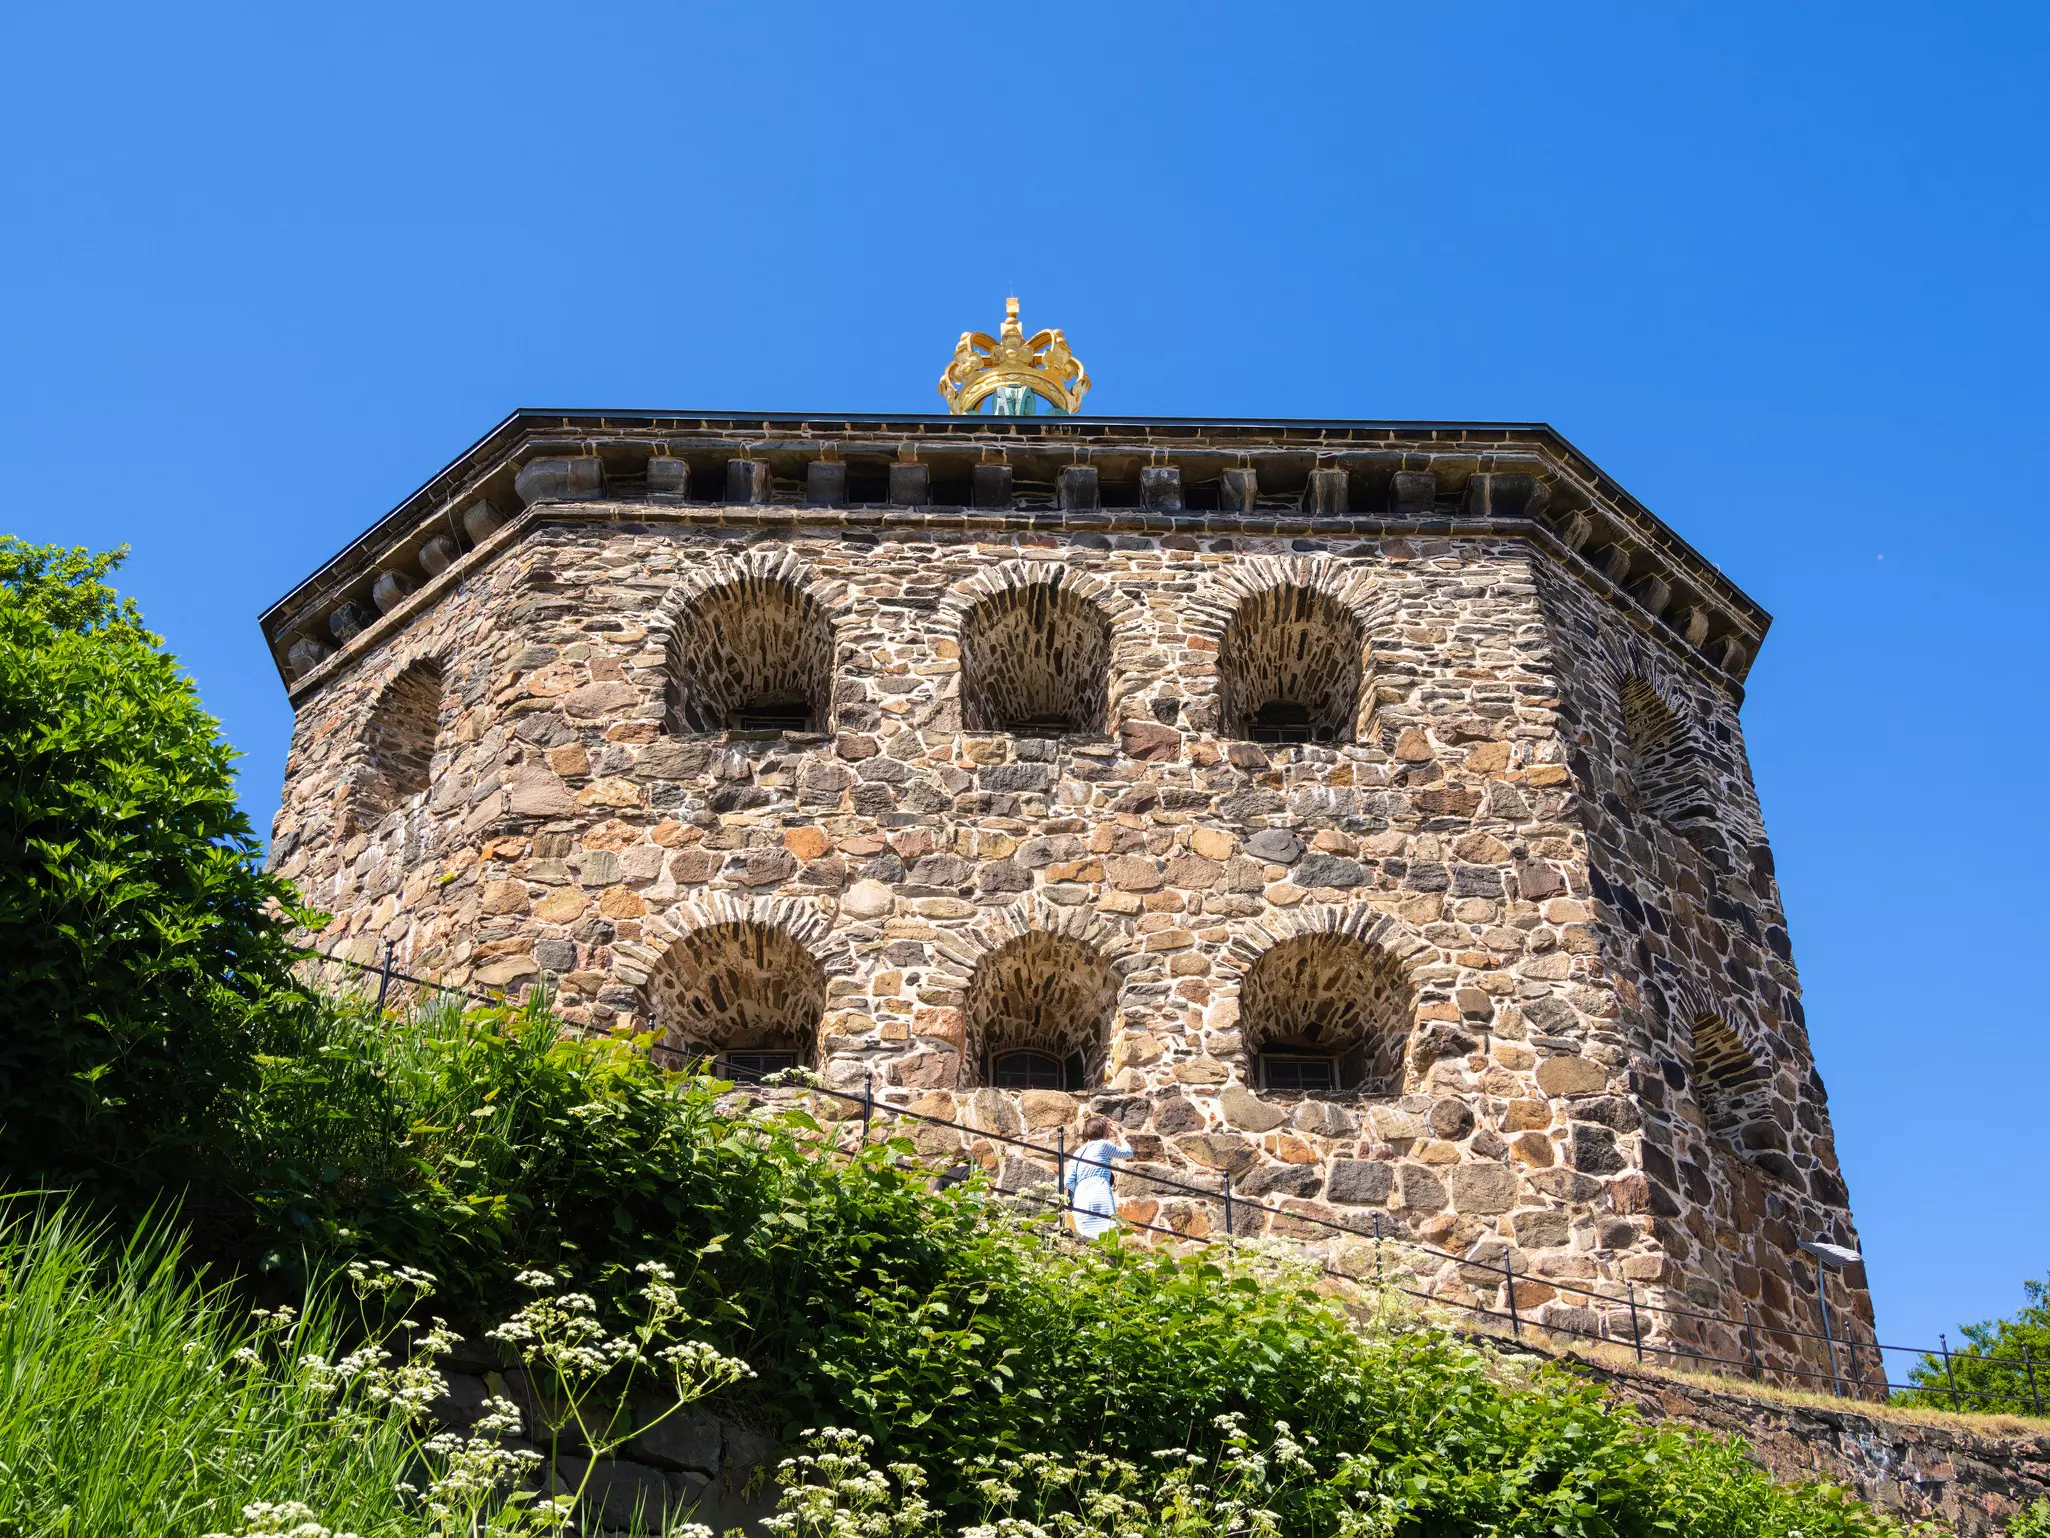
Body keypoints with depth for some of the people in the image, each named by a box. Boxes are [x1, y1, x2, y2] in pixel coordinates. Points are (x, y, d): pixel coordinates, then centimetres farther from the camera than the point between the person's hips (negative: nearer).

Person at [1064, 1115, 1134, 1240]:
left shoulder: (1078, 1153, 20)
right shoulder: (1102, 1145, 7)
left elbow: (1069, 1182, 9)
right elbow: (1128, 1153, 20)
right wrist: (1118, 1134, 30)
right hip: (1100, 1199, -6)